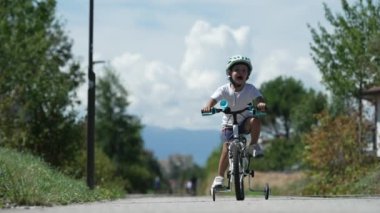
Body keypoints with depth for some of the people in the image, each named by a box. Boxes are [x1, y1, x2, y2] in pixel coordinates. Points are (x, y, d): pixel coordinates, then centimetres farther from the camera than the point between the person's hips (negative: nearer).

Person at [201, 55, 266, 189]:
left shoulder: (250, 89, -15)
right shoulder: (224, 90, -16)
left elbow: (258, 98, -30)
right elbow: (213, 99, -28)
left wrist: (261, 104, -55)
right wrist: (208, 107, -51)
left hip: (244, 122, 0)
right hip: (229, 124, 0)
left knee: (255, 120, -32)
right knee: (227, 148, -14)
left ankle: (253, 146, -9)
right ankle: (219, 177, -2)